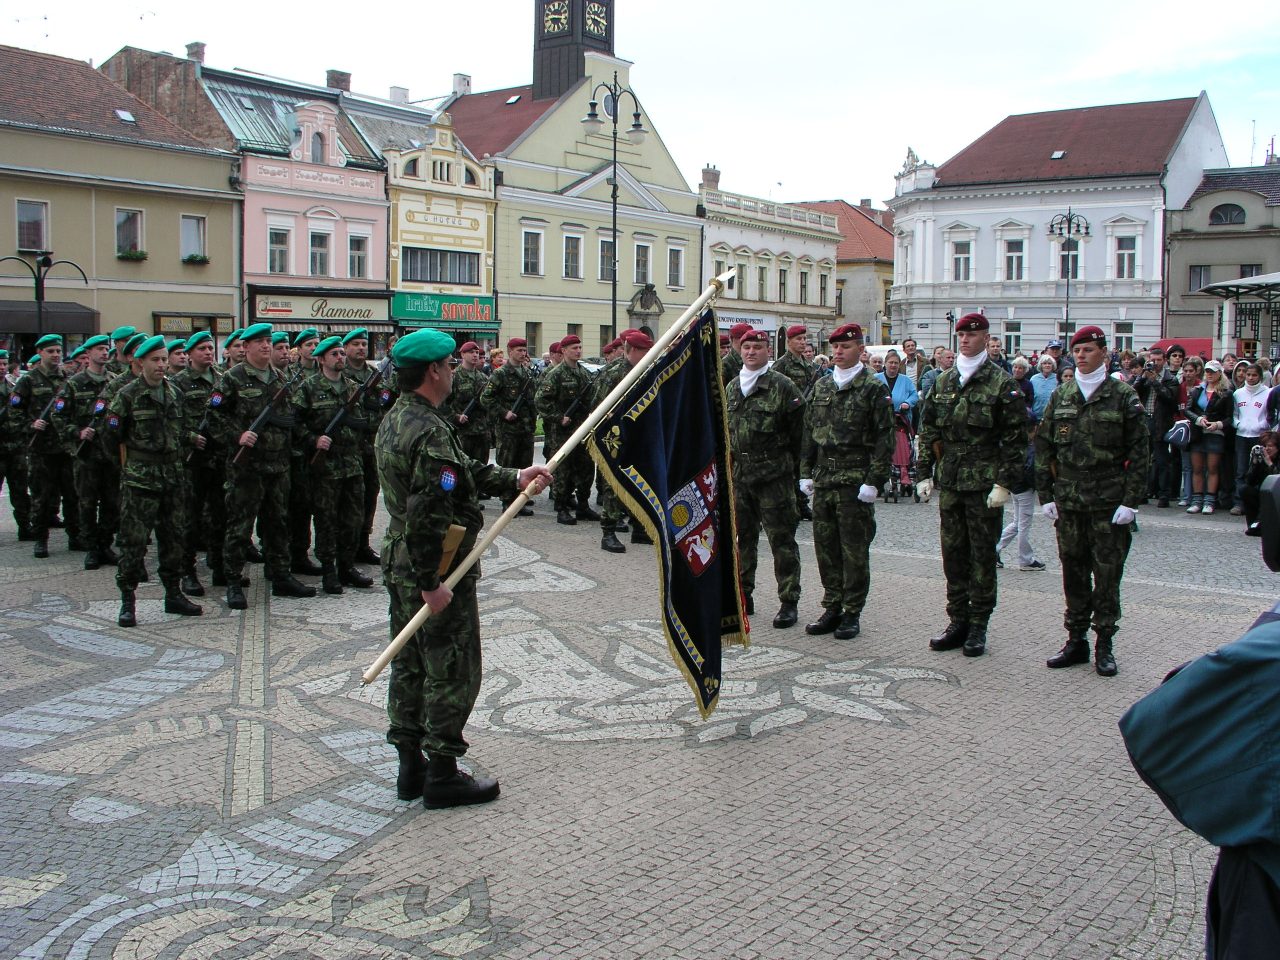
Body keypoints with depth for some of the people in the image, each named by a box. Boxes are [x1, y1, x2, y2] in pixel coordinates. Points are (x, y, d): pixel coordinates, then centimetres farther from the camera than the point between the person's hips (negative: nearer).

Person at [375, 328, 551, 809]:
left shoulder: (394, 421, 9)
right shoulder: (431, 432, -23)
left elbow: (463, 471, 12)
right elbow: (427, 513, -28)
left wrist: (515, 477, 7)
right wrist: (432, 583, -24)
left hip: (401, 565, 10)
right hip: (435, 570, -10)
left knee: (410, 663, 16)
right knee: (452, 669, 2)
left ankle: (411, 767, 26)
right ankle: (442, 775, 11)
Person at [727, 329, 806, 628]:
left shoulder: (783, 386, -6)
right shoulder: (732, 388, 13)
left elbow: (797, 432, -4)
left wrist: (789, 466, -3)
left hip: (774, 476, -6)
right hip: (738, 474, 6)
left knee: (781, 539, -2)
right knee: (742, 536, 13)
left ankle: (789, 602, 4)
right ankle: (743, 595, 24)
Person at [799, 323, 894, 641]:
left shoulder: (874, 388, -4)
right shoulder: (821, 386, 13)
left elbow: (884, 439, -7)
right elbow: (809, 433, 17)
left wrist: (874, 481, -13)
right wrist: (807, 473, 11)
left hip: (856, 483, -6)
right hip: (823, 481, 6)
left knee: (854, 551, 0)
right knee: (825, 547, 9)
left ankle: (852, 613, 10)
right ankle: (832, 608, 20)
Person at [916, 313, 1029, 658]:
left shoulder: (1003, 383, -5)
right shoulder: (943, 382, 11)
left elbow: (1015, 438, -7)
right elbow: (928, 430, 15)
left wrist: (1004, 483, -13)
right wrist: (924, 473, 8)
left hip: (984, 486, -5)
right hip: (949, 483, 5)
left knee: (982, 555, 2)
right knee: (953, 553, 9)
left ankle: (978, 626, 11)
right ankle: (957, 621, 19)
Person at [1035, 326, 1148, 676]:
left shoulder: (1123, 396, -1)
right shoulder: (1061, 396, 9)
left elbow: (1139, 451, -3)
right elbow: (1043, 447, 11)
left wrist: (1131, 501, -9)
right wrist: (1046, 495, 5)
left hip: (1109, 501, -3)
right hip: (1068, 502, 3)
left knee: (1107, 574, 1)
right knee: (1073, 572, 8)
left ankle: (1105, 645, 10)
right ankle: (1076, 640, 18)